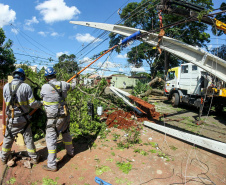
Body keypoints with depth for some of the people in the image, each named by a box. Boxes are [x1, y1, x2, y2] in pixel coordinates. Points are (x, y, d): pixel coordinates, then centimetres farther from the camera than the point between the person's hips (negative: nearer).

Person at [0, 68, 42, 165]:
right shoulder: (26, 87, -14)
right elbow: (32, 103, -13)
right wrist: (41, 103, 5)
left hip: (11, 119, 2)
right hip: (23, 119, -2)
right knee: (28, 139, 12)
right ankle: (34, 158, 25)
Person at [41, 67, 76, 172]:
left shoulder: (45, 87, -13)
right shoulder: (63, 84, -2)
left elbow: (42, 96, 9)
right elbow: (72, 86, 19)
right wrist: (74, 82, 43)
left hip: (53, 118, -5)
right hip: (64, 115, 5)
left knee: (51, 138, 4)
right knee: (66, 133, 25)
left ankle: (52, 165, 10)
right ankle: (70, 152, 43)